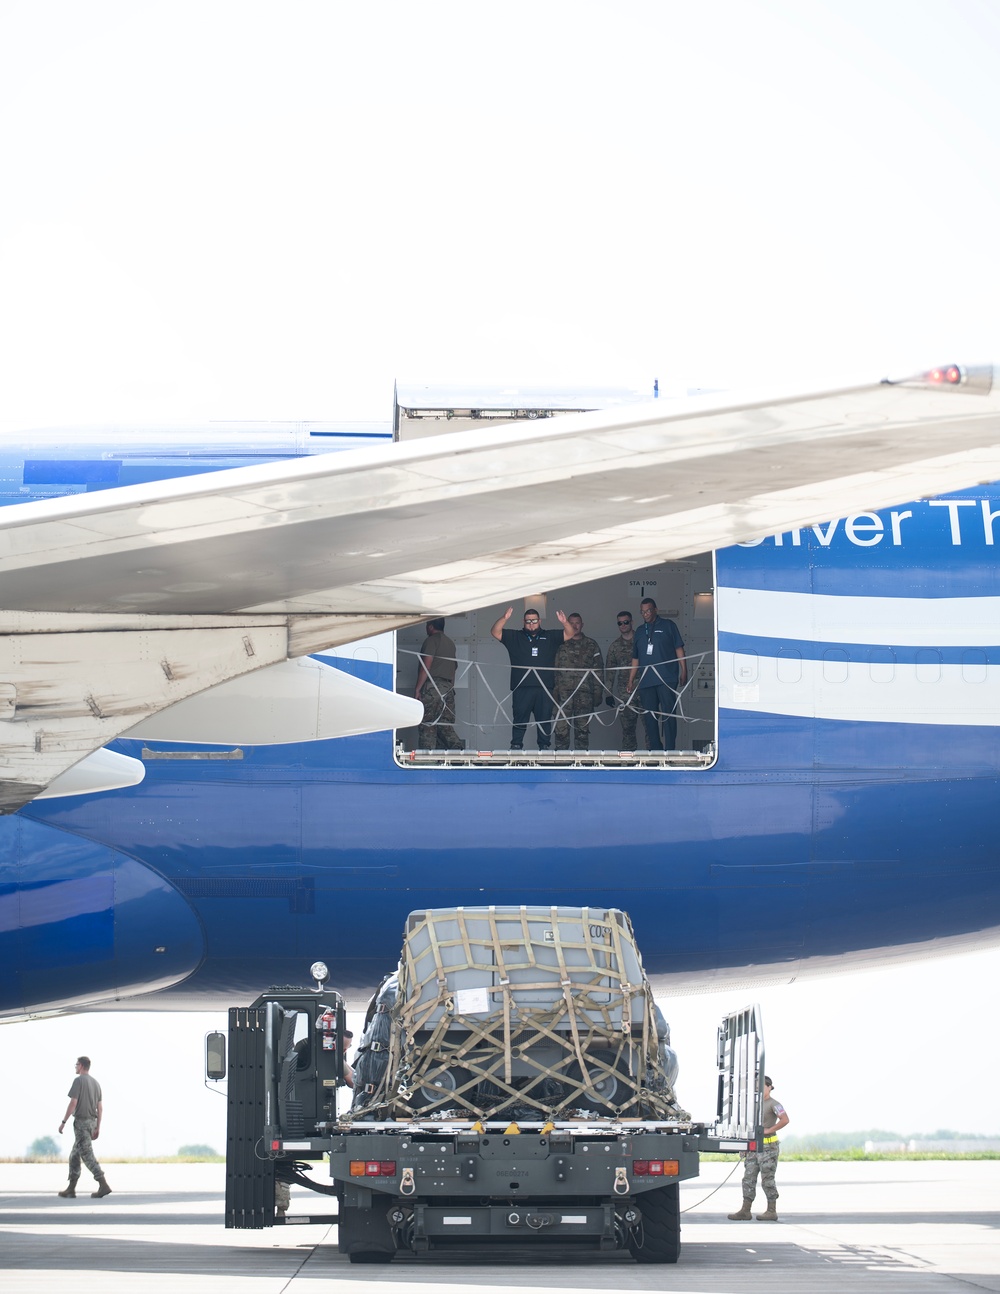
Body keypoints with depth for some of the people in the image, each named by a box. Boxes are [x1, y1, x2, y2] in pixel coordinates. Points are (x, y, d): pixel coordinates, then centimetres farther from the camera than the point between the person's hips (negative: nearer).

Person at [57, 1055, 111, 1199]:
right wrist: (98, 1128, 15)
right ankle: (71, 1189, 13)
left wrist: (63, 1122, -12)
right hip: (91, 1122, 9)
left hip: (81, 1122, -9)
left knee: (87, 1155, -11)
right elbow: (100, 1108, 12)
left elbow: (73, 1103, -18)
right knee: (75, 1155, 14)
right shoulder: (96, 1083, 13)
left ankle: (103, 1185, -21)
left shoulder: (78, 1081, -12)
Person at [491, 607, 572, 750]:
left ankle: (544, 747, 9)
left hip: (544, 689, 1)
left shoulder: (550, 637, 16)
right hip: (521, 688, -1)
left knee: (545, 720, 3)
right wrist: (504, 619, -15)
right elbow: (495, 632, 4)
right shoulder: (515, 637, 13)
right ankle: (516, 747, 0)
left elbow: (569, 634, 9)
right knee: (520, 719, -2)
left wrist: (564, 622, -13)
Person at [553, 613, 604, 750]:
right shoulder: (560, 644, 11)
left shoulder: (591, 645, 14)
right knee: (561, 728, -8)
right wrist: (554, 691, -4)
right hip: (564, 692, -1)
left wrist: (598, 694, 4)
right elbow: (553, 670, 7)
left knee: (583, 729, 0)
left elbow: (598, 671, 12)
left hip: (584, 692, 1)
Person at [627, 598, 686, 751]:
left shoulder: (667, 626, 7)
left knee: (668, 714, -9)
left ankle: (670, 749, -10)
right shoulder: (640, 631, 19)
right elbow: (635, 659, 22)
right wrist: (631, 680, 18)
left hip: (667, 679, -5)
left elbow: (679, 649, 3)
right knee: (649, 716, 3)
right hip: (646, 680, 5)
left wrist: (684, 672, -4)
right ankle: (655, 749, 8)